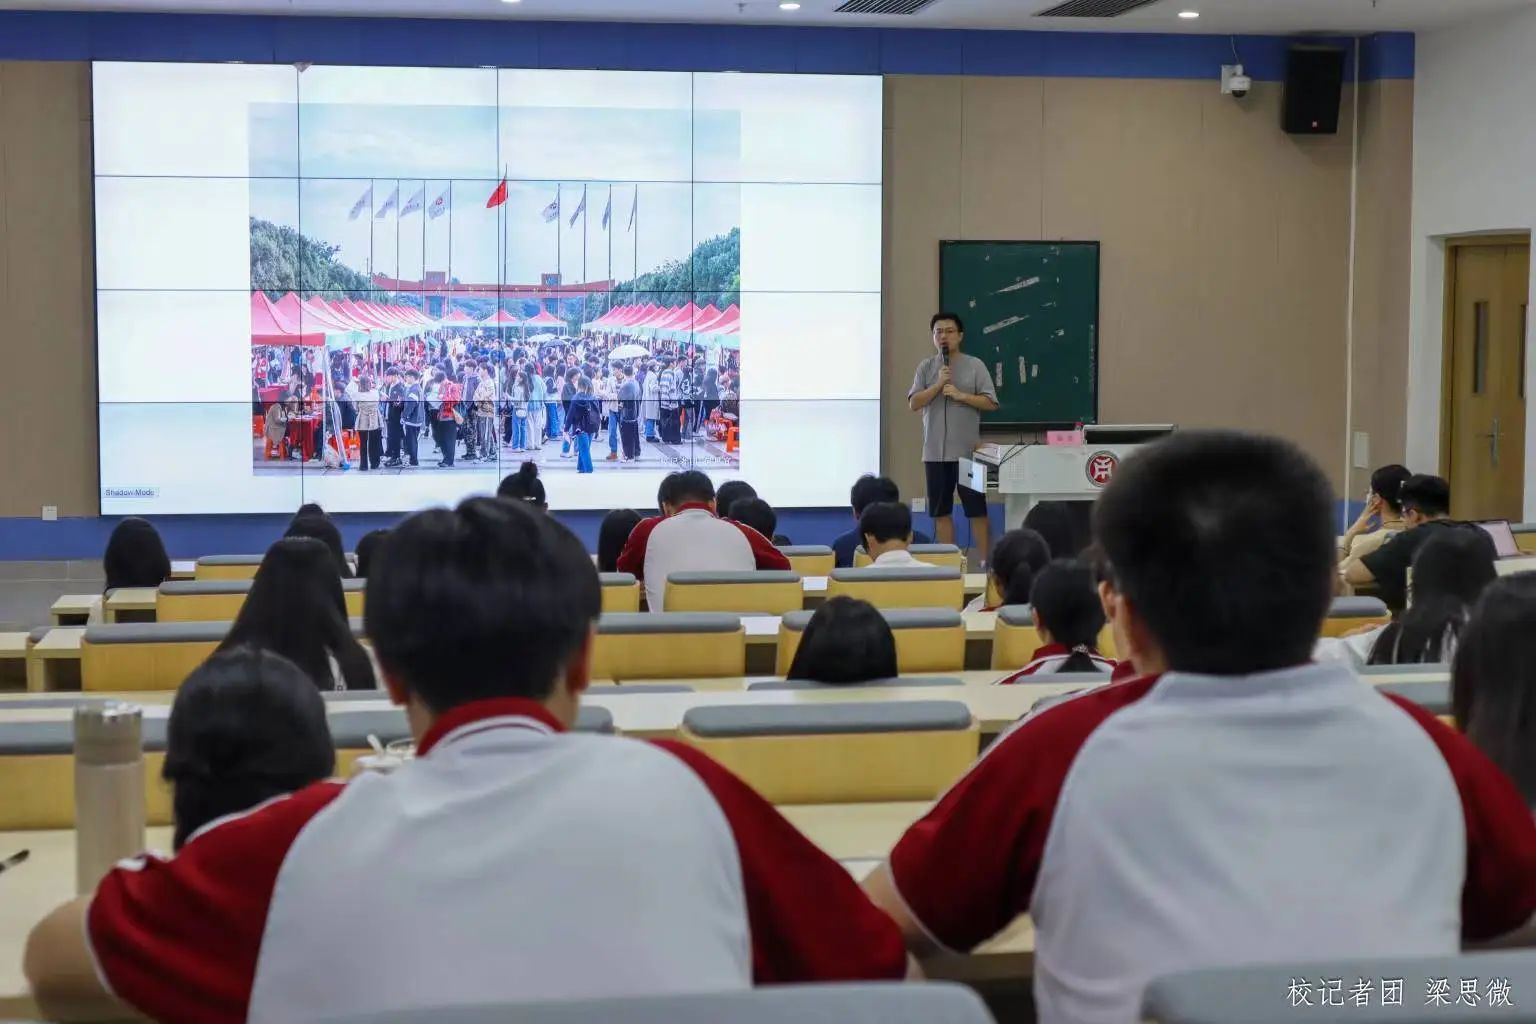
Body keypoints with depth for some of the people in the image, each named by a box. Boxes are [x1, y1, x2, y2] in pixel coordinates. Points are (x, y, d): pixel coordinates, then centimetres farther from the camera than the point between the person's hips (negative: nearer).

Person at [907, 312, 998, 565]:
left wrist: (960, 395, -15)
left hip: (968, 450, -3)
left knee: (976, 509, 0)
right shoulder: (925, 368, 7)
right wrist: (938, 385, -12)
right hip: (935, 451, 3)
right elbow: (914, 403, -1)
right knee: (941, 511, 7)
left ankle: (984, 561, 4)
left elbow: (990, 403, -4)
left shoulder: (975, 366, 0)